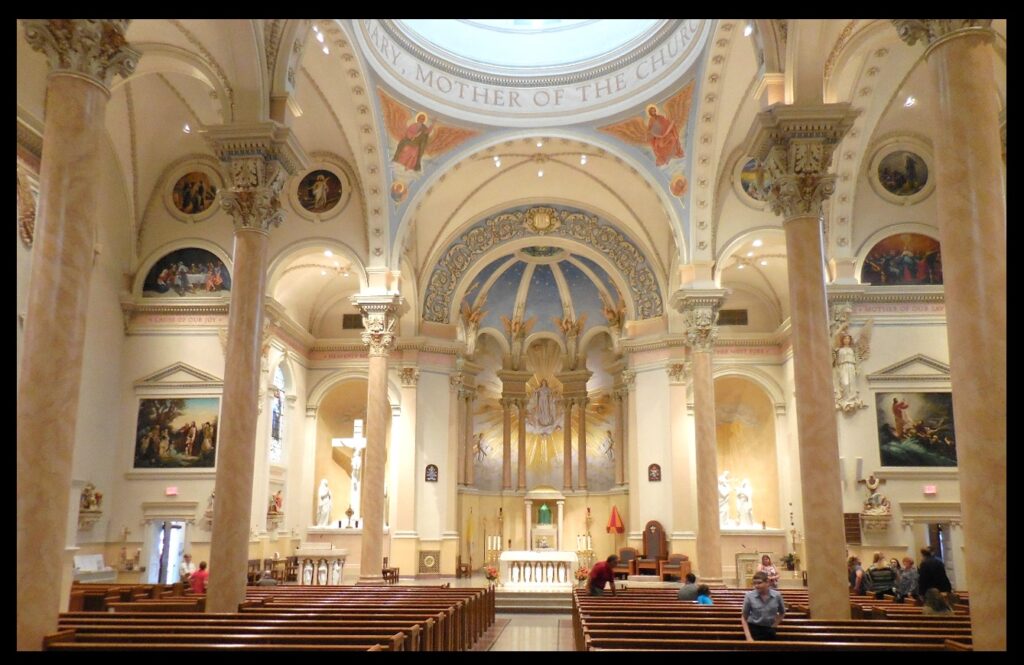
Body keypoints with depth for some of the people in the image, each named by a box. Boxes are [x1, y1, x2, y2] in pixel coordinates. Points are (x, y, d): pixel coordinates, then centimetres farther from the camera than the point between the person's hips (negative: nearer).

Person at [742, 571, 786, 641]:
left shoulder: (777, 595, -7)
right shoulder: (749, 596, -12)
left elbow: (782, 613, 13)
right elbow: (744, 617, -4)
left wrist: (774, 625, 2)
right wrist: (748, 637, -12)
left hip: (769, 630, 2)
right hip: (754, 629, -2)